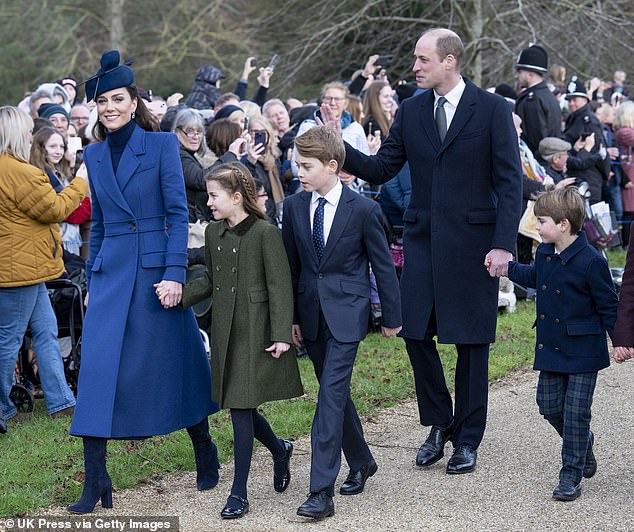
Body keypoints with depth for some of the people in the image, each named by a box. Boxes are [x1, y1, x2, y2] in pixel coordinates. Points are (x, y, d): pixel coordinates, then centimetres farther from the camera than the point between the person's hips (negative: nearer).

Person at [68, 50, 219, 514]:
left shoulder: (162, 145, -3)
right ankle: (95, 481, -3)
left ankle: (205, 450, 29)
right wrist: (91, 280, 15)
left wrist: (175, 273, -15)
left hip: (156, 267, -4)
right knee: (98, 368, -5)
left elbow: (178, 212, -7)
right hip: (110, 272, 4)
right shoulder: (94, 155, 11)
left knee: (178, 362, 6)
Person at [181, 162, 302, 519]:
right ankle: (280, 450, 39)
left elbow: (280, 286, -12)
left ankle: (239, 493, 2)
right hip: (226, 331, 7)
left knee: (241, 408, -6)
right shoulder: (214, 233, 9)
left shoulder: (266, 233, -12)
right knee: (238, 407, 11)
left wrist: (281, 335, -15)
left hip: (255, 333, -7)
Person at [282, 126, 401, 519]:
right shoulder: (294, 207, 4)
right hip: (311, 313, 5)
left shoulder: (363, 209, -9)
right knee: (336, 393, 14)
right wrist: (290, 318, 10)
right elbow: (291, 266, 10)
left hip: (346, 313, -5)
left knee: (331, 394, -13)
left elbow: (383, 265, -1)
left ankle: (322, 491, -15)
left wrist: (392, 317, 3)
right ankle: (361, 462, 35)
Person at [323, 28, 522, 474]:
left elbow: (510, 182, -7)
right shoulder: (411, 111, 7)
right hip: (422, 238, 4)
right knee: (416, 333, 2)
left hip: (472, 242, -4)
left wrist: (503, 244, -14)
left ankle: (467, 438, 18)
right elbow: (380, 170, 6)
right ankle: (439, 423, 23)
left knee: (472, 341, 5)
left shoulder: (492, 110, -6)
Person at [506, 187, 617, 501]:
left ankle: (571, 475, 9)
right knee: (549, 405, 10)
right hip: (551, 347, 7)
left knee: (575, 412, -2)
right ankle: (583, 443, 37)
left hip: (582, 351, -7)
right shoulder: (545, 253, 3)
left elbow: (608, 306, -12)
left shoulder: (590, 261, -19)